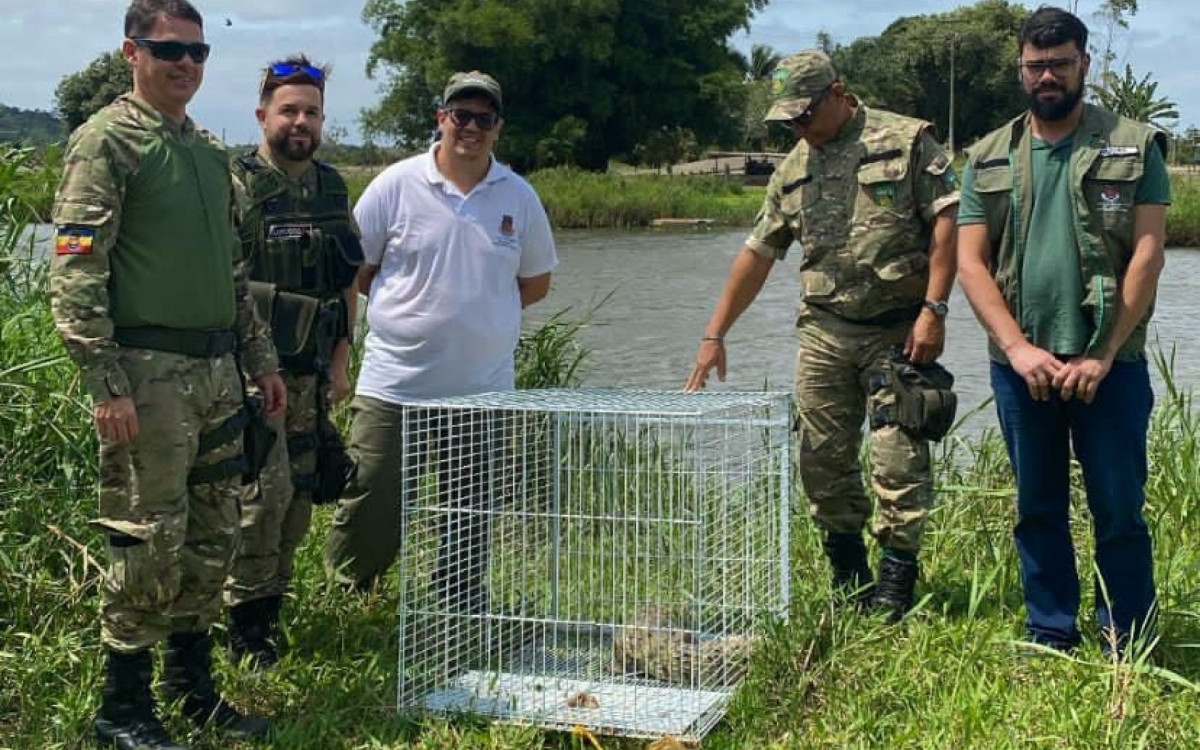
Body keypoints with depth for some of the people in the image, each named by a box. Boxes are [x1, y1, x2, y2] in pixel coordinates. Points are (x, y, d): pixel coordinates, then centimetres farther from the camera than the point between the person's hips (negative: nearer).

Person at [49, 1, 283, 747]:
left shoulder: (211, 151, 16)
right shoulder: (107, 141, -8)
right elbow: (75, 274, -14)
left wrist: (262, 358, 19)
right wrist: (105, 384, -20)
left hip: (217, 370, 8)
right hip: (148, 373, -8)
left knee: (213, 536, 13)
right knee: (149, 540, -3)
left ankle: (193, 682, 27)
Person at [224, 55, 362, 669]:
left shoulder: (332, 189, 12)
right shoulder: (234, 185, -7)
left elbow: (348, 283, 17)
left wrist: (340, 359, 11)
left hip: (312, 368, 6)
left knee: (301, 493, 8)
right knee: (267, 490, -13)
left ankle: (271, 607, 22)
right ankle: (246, 622, 2)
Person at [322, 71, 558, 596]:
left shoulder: (519, 197, 5)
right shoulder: (396, 184, -2)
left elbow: (536, 282, 15)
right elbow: (354, 270, 4)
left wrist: (478, 312, 6)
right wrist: (412, 312, 2)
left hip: (483, 391, 3)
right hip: (393, 388, -2)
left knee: (468, 522, 12)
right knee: (369, 512, -2)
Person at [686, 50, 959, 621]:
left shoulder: (907, 141, -2)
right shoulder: (793, 172, 12)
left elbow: (945, 222, -7)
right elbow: (757, 255, 15)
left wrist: (934, 310, -16)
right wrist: (714, 335, 11)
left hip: (898, 331, -5)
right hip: (824, 333, 5)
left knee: (899, 462, -5)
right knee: (823, 461, 7)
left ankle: (897, 580, 6)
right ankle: (849, 580, 21)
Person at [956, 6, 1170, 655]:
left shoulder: (1134, 147, 2)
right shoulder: (988, 159, 9)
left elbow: (1147, 255, -5)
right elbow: (970, 262, 2)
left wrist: (1101, 357, -12)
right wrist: (1018, 348, -11)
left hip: (1108, 365, -2)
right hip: (1019, 365, 3)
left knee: (1119, 511, 2)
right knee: (1038, 510, 11)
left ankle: (1127, 647, 15)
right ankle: (1050, 637, 23)